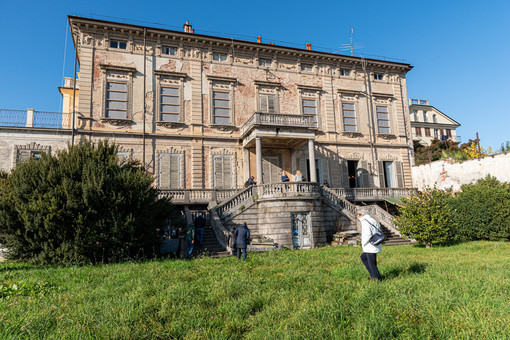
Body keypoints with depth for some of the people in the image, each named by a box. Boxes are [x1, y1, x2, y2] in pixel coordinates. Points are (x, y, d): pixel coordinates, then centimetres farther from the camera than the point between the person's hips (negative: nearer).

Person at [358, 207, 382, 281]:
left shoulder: (365, 222, -15)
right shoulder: (373, 220, 12)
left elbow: (368, 235, -24)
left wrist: (363, 243, -10)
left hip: (370, 247, -9)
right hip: (376, 246, 9)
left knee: (371, 263, 3)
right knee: (363, 257, 22)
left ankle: (377, 278, 11)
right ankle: (373, 275, 23)